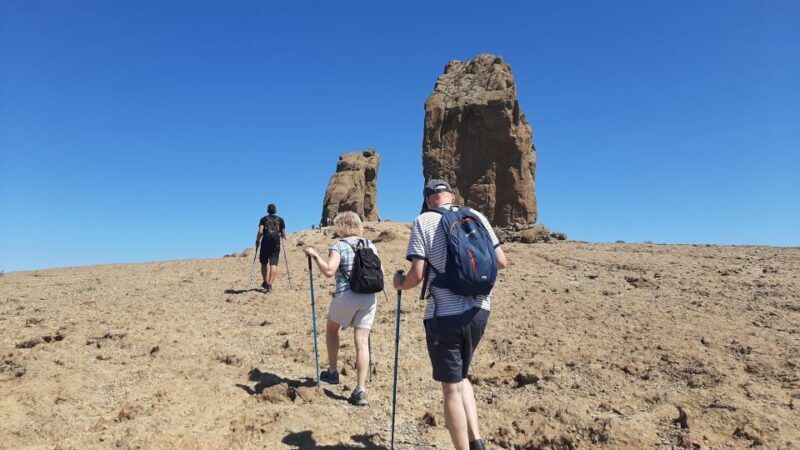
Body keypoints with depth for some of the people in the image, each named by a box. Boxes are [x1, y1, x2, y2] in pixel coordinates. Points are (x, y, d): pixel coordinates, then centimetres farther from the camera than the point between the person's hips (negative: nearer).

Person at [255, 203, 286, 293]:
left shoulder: (263, 219, 5)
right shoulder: (280, 219, 8)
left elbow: (260, 232, -8)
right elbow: (284, 234, 5)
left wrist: (257, 241, 6)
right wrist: (282, 236, 27)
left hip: (265, 244, 0)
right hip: (276, 245, 0)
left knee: (264, 264, 17)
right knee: (274, 264, -5)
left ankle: (264, 282, 26)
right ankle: (270, 284, -17)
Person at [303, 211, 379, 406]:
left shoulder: (339, 246, -4)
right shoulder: (370, 245, 11)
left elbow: (329, 270, -18)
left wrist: (315, 255, -6)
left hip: (346, 295, -4)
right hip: (369, 297, 4)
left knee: (331, 329, 24)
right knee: (362, 342, 5)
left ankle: (332, 372, 31)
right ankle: (361, 389, 2)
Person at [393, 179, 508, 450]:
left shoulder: (424, 221, -4)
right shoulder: (476, 216, 6)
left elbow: (417, 275, -11)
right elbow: (502, 263, 6)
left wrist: (400, 283, 10)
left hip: (445, 315, -5)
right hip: (479, 311, 5)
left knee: (451, 387, 8)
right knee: (460, 377, 24)